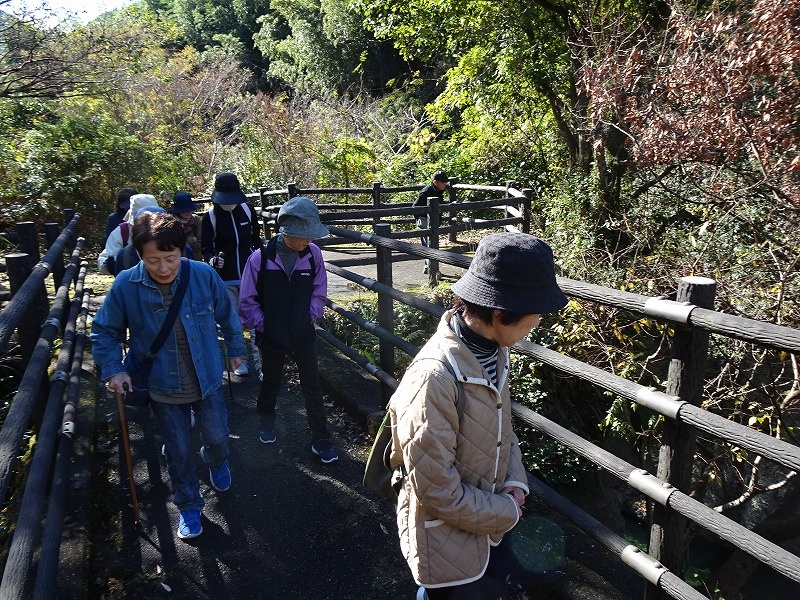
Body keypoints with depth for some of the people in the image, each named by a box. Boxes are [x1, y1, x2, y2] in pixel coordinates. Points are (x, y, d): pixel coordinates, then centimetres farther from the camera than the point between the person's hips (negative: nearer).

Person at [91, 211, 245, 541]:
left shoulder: (204, 275, -19)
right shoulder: (126, 285, -19)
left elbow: (226, 315, -1)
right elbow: (104, 332, -3)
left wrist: (235, 349, 11)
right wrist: (113, 369, -14)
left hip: (207, 380, 1)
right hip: (163, 389, 0)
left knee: (217, 436, 18)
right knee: (178, 451, 14)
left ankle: (216, 461, 56)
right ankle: (189, 506, 38)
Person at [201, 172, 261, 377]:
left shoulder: (247, 210, -3)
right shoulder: (209, 218, -9)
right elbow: (206, 250, -6)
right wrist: (213, 260, -28)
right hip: (225, 279, -1)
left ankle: (259, 361, 8)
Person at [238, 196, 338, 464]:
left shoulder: (313, 253, -13)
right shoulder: (260, 258, -19)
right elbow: (247, 301, -8)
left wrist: (310, 317, -3)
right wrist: (263, 325, -8)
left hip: (303, 334, 1)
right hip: (272, 336, -1)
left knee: (312, 386, 7)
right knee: (270, 382, 21)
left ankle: (320, 439, 20)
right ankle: (266, 422, 48)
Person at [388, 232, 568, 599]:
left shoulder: (492, 350, -8)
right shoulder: (435, 377, -34)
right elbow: (437, 491, -26)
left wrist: (516, 482, -6)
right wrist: (507, 513, -14)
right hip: (448, 543, -7)